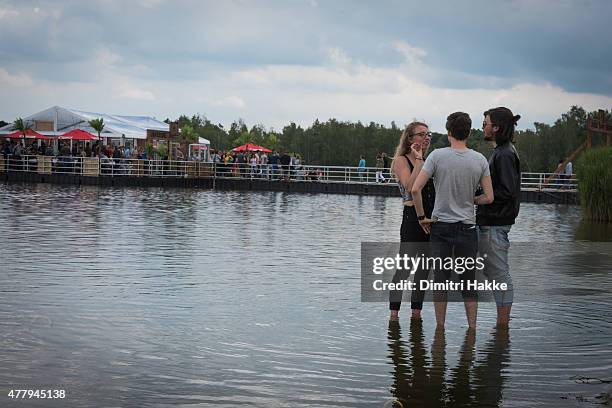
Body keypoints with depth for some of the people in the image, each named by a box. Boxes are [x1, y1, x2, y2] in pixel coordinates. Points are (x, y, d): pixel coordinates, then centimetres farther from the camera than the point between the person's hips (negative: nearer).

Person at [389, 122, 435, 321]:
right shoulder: (401, 160, -3)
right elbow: (410, 186, -20)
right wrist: (418, 159, -16)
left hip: (430, 217, 7)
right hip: (412, 217, -7)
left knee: (424, 267, 10)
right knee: (405, 266, -7)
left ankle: (416, 311, 17)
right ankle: (393, 314, -2)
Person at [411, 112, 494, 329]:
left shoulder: (437, 156, -9)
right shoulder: (480, 160, -2)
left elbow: (415, 189, -14)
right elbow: (489, 198, -1)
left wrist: (421, 217, -2)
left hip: (441, 225, -1)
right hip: (468, 228, 1)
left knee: (441, 279, 7)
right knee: (469, 281, 9)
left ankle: (440, 328, 12)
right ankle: (472, 328, 10)